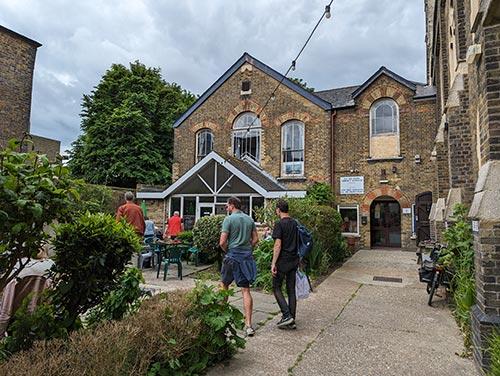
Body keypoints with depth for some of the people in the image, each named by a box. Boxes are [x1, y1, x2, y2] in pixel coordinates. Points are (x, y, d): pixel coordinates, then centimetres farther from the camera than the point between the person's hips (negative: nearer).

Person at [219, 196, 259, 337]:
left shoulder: (229, 219, -8)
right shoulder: (250, 219, 8)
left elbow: (222, 242, -12)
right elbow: (255, 239, 11)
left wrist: (227, 251, 6)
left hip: (232, 256, -4)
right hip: (247, 257, 4)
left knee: (224, 284, 18)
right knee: (246, 290, 3)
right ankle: (248, 325, 1)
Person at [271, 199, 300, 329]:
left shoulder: (279, 224, -13)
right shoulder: (295, 223, 9)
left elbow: (278, 245, -18)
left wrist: (273, 263, -15)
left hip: (283, 261, -7)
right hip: (294, 261, 7)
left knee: (276, 288, 7)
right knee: (291, 290, 11)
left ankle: (287, 316, -2)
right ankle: (292, 320, 16)